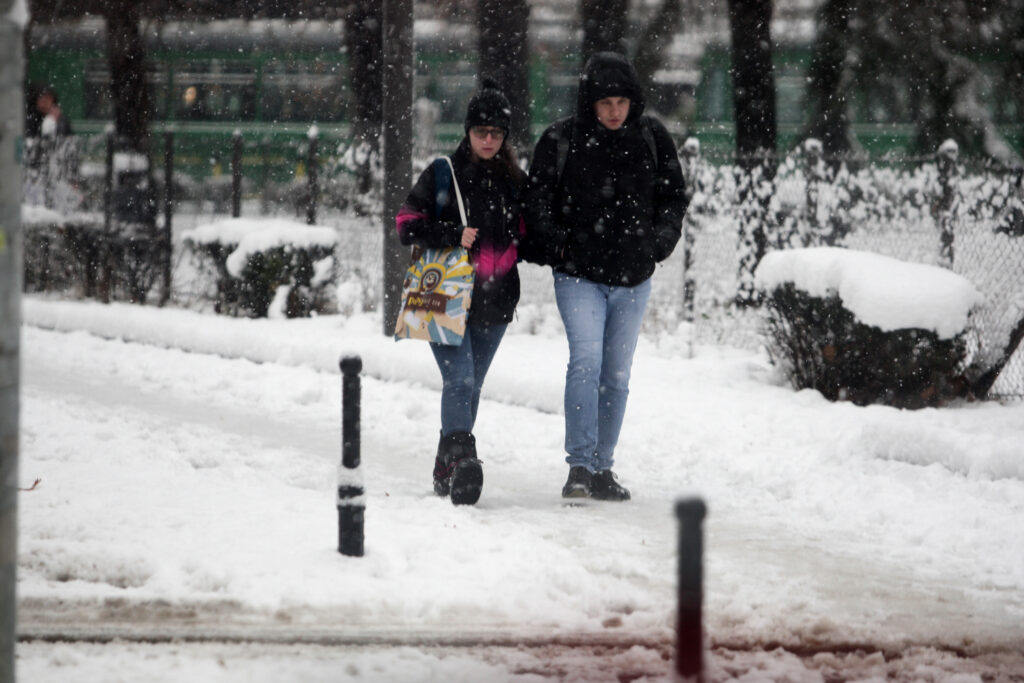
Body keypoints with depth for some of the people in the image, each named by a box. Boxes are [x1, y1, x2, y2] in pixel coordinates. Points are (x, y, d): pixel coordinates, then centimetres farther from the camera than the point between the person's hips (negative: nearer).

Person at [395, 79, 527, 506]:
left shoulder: (515, 181, 10)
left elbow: (524, 234, 19)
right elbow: (407, 225, -5)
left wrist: (513, 247, -2)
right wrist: (454, 236, -18)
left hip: (495, 298, 4)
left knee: (471, 385, 10)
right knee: (459, 379, -18)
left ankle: (446, 471, 20)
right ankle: (462, 458, -27)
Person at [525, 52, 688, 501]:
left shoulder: (651, 138, 2)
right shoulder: (561, 140, -7)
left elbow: (674, 195, 12)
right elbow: (538, 202, 0)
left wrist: (661, 240, 0)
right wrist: (557, 243, -11)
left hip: (633, 278, 3)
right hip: (579, 276, -3)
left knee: (617, 375, 10)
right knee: (586, 362, -19)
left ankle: (603, 468, 20)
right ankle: (580, 467, -21)